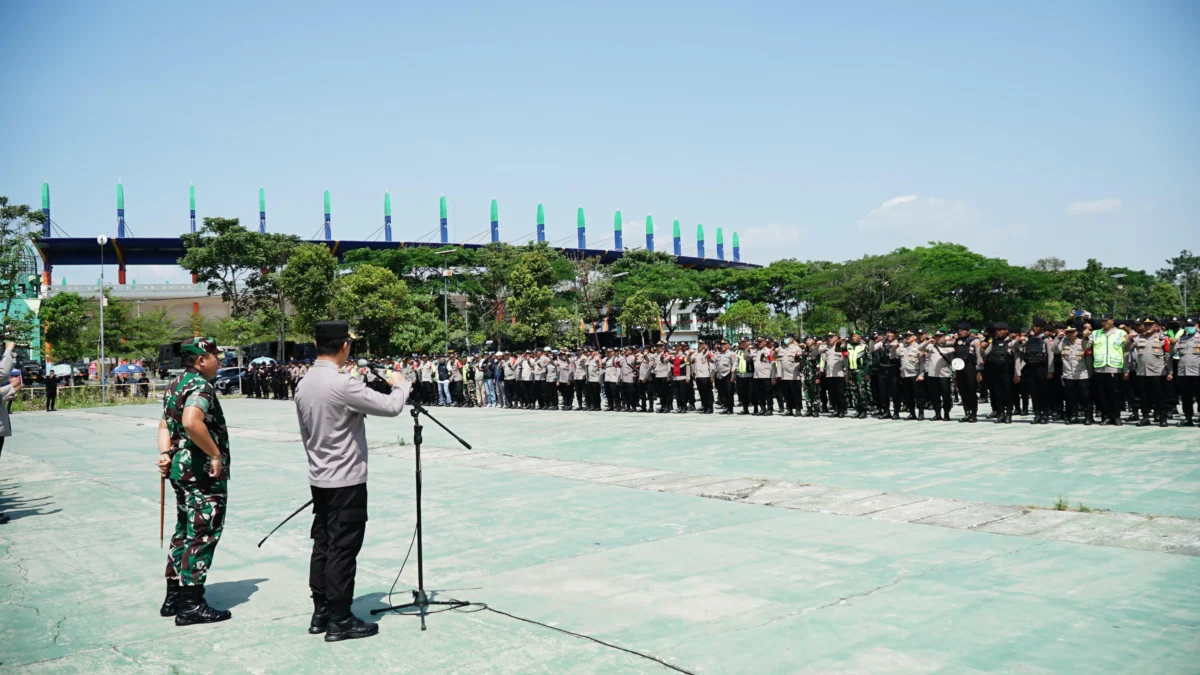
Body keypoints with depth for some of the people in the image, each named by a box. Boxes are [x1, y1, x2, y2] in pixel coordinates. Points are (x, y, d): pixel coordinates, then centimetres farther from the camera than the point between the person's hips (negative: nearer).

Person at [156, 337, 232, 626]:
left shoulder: (175, 385, 14)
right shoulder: (201, 386, -17)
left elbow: (166, 423, 13)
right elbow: (192, 422, -33)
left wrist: (165, 453, 0)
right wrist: (216, 454, -24)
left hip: (182, 468, 10)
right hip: (204, 472, -10)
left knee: (185, 531, 18)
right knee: (202, 536, -2)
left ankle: (173, 597, 25)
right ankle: (191, 605, 3)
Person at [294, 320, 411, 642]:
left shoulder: (304, 385, 6)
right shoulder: (342, 384, -20)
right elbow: (391, 407, -18)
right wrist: (402, 384, 2)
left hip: (320, 479, 8)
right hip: (347, 481, -8)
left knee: (322, 546, 13)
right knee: (343, 550, -1)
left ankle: (320, 613, 21)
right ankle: (339, 621, 7)